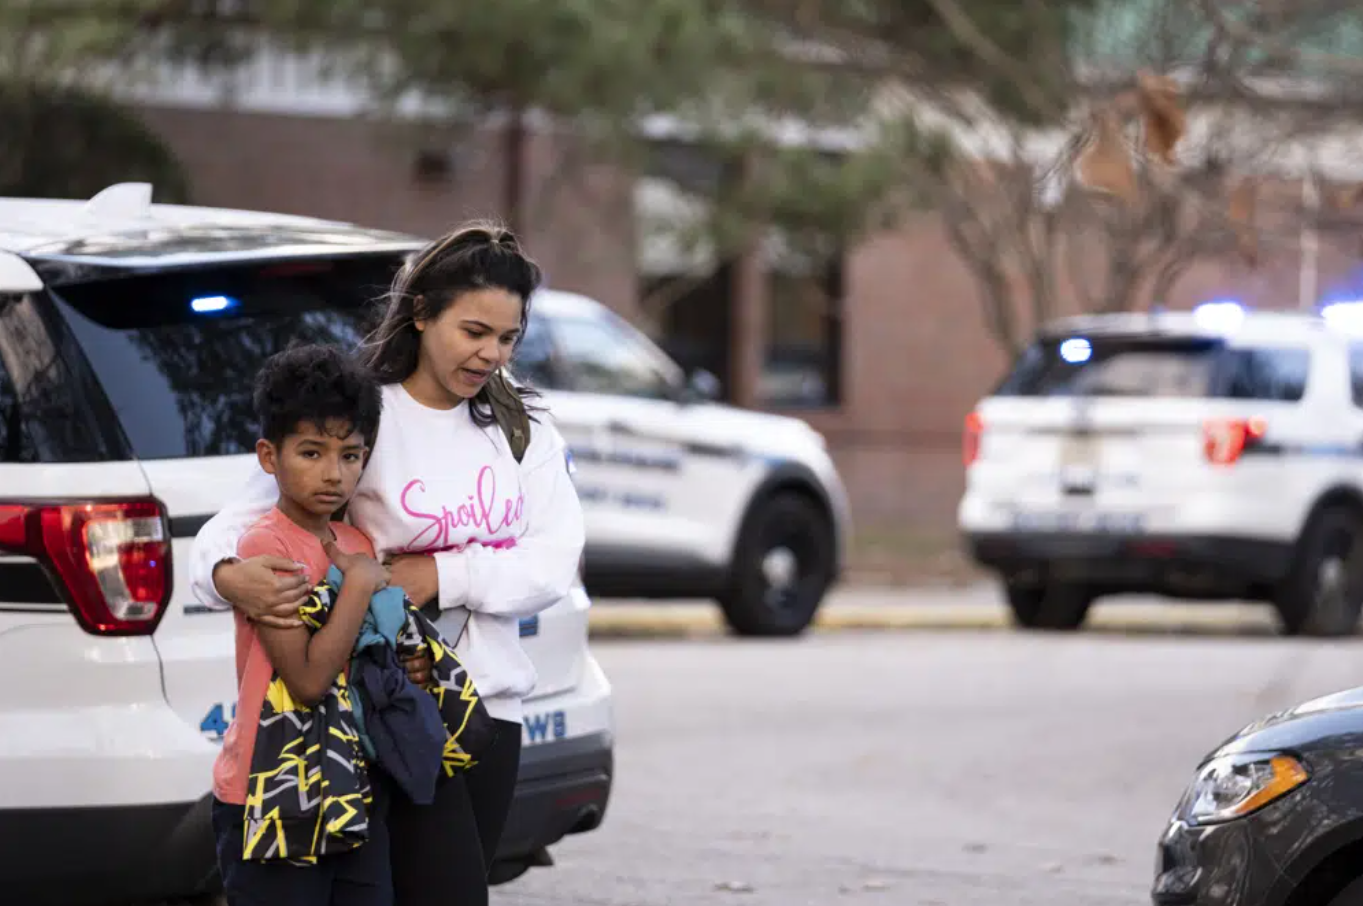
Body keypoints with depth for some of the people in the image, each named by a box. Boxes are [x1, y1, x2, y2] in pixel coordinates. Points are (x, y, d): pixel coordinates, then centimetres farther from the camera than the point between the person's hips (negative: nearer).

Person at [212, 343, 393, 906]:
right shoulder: (265, 546, -13)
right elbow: (307, 678, -20)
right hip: (274, 800, -7)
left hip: (354, 793, 7)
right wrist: (359, 584, -14)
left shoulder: (357, 546, 10)